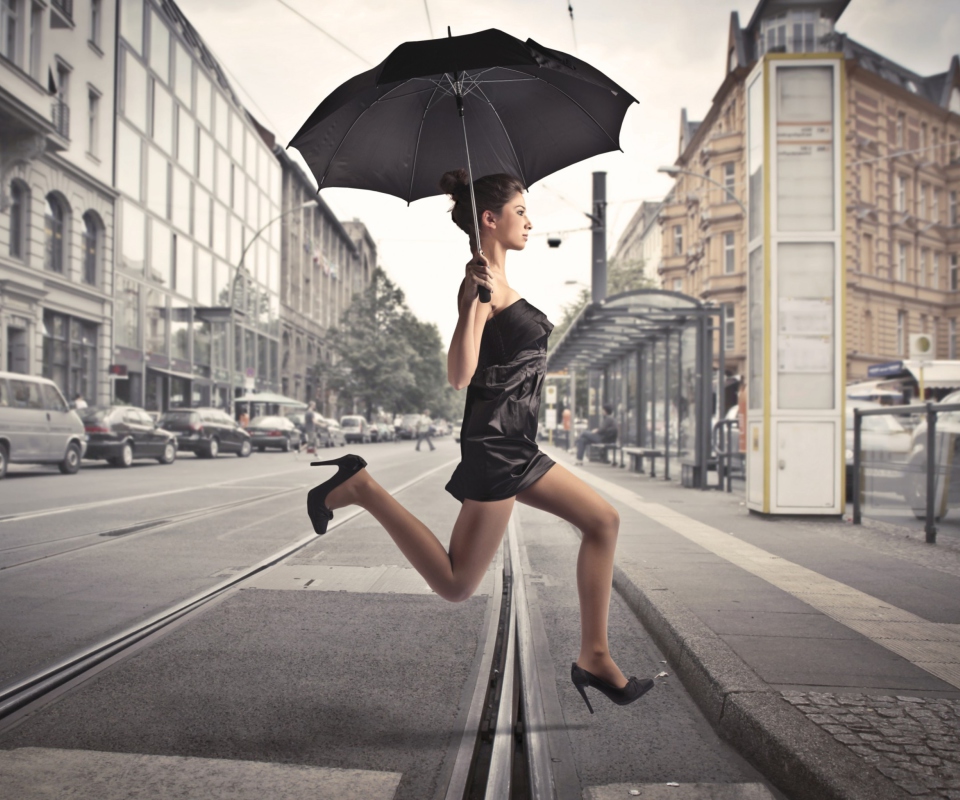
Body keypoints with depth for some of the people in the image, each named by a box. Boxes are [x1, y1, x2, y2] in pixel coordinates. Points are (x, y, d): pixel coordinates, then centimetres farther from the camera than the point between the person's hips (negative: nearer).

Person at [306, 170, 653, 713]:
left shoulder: (496, 283, 16)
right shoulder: (483, 284, -13)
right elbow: (460, 375, -24)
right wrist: (475, 296, -31)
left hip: (517, 447, 10)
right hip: (494, 446, -10)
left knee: (603, 521, 13)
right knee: (456, 585, -4)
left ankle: (594, 655, 15)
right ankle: (361, 488, 4)